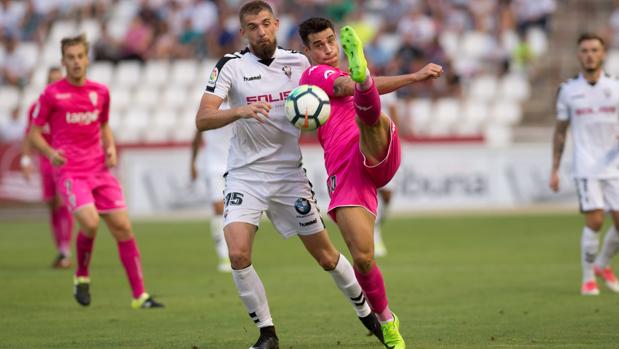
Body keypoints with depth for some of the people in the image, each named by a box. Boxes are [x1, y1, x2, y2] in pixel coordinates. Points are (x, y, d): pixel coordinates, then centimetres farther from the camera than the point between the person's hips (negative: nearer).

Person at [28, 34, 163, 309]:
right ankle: (82, 277, 3)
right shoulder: (52, 94, -3)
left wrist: (110, 148, 5)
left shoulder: (101, 92, 10)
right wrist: (50, 152, -16)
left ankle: (139, 295, 3)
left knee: (123, 227, -2)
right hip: (69, 171, -5)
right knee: (90, 222, -25)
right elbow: (34, 133, 3)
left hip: (99, 170, 5)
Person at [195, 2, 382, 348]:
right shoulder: (231, 66, -8)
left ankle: (367, 313, 30)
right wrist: (241, 111, -35)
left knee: (326, 255, 6)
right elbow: (202, 119, -17)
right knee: (238, 253, -20)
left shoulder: (298, 62, 2)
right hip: (246, 175, -2)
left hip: (290, 174, 2)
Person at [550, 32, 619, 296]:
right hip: (585, 167, -2)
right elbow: (560, 131, 10)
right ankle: (588, 279, 1)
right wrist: (555, 169, 7)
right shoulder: (568, 90, 4)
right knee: (594, 221, -14)